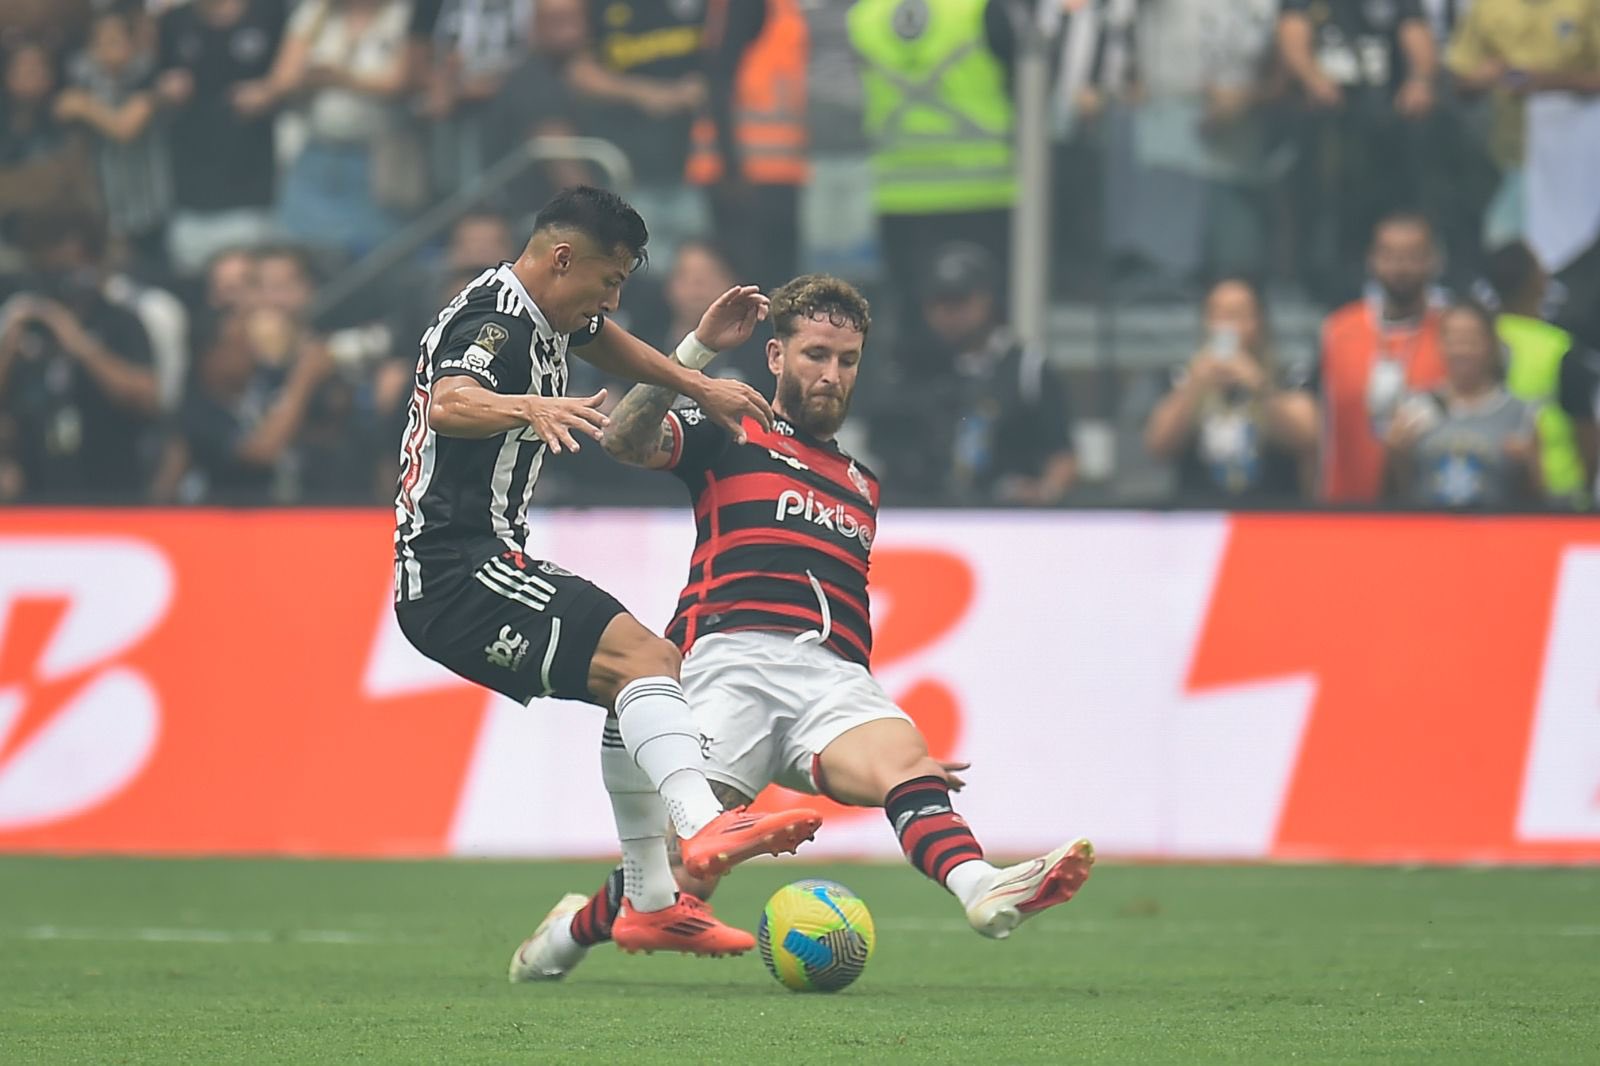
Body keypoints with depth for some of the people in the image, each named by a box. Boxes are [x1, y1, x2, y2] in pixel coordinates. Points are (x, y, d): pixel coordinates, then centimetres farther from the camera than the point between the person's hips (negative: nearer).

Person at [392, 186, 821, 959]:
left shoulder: (548, 313, 14)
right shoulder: (494, 321, -17)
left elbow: (606, 343, 38)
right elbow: (449, 405, -40)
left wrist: (701, 387, 32)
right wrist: (530, 407, -58)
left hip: (489, 562, 11)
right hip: (457, 571, -11)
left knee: (635, 686, 18)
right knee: (643, 657, -26)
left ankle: (650, 902, 19)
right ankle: (705, 829, -45)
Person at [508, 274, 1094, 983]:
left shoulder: (861, 487, 34)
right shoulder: (730, 438, 17)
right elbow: (624, 439, -2)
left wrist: (903, 746, 32)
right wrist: (698, 349, -12)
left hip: (836, 677, 4)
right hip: (734, 656, -4)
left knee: (903, 764, -29)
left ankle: (980, 887, -60)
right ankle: (574, 930, 16)